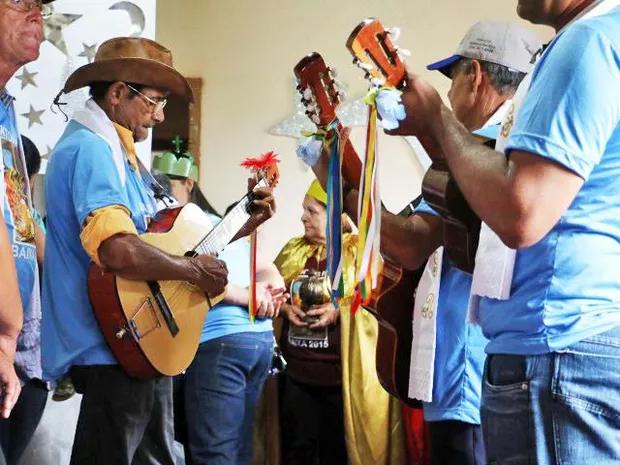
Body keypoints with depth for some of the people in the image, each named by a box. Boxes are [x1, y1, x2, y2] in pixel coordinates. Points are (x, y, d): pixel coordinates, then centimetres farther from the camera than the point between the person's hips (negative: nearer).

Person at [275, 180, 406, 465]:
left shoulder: (359, 250, -1)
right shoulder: (293, 250, 15)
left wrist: (338, 310, -19)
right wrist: (286, 308, -4)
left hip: (340, 373, -4)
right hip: (295, 370, 4)